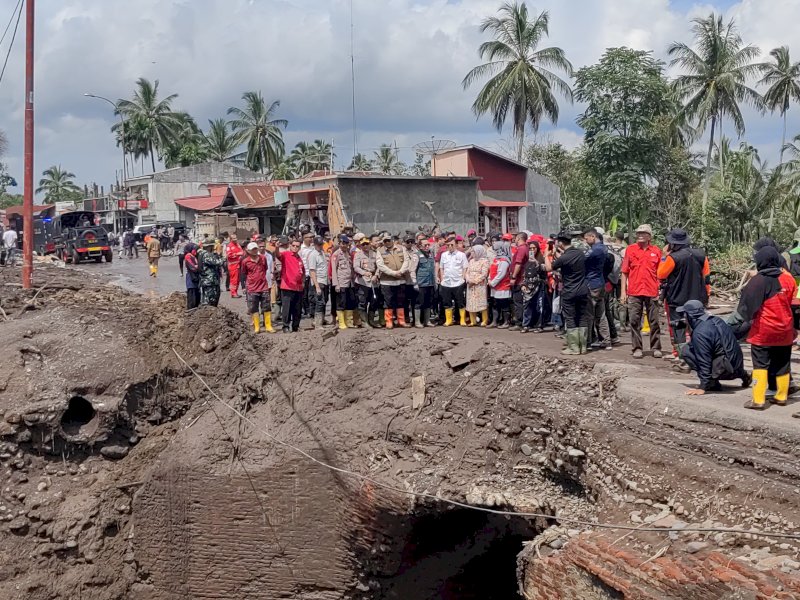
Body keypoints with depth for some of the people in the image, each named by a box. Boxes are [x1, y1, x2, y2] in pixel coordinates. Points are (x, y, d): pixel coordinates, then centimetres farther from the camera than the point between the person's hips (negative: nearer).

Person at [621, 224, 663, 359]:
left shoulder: (656, 251, 6)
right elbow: (624, 272, 6)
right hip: (634, 292, 0)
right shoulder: (630, 250, 5)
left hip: (652, 292, 0)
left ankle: (656, 348, 13)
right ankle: (637, 348, 10)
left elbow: (660, 272, 9)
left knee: (654, 321, 4)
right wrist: (623, 291, 1)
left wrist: (661, 290, 0)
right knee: (634, 321, 2)